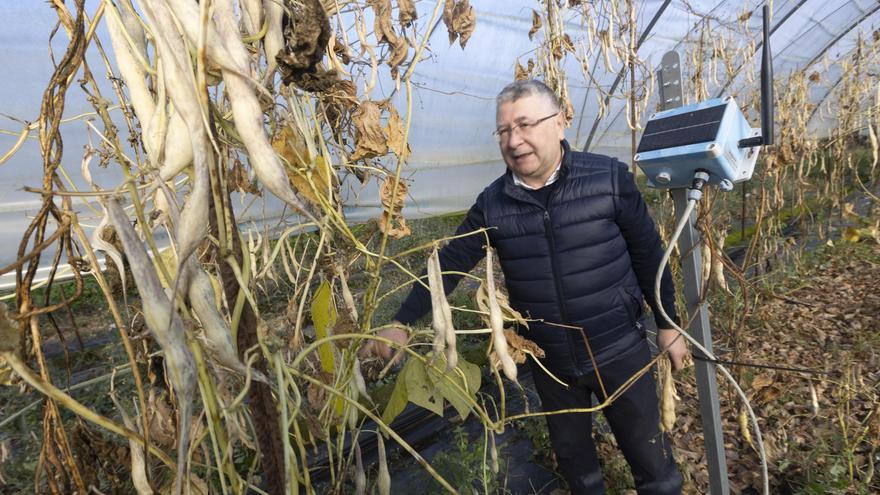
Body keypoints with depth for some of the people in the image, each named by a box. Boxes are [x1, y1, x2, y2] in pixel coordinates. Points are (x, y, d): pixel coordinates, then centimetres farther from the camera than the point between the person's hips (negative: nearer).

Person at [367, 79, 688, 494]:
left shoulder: (608, 177, -13)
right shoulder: (492, 203, -8)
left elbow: (648, 253, -4)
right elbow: (449, 264, -7)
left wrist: (667, 324, 2)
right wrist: (401, 323, -14)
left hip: (619, 351, -1)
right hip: (549, 363, 2)